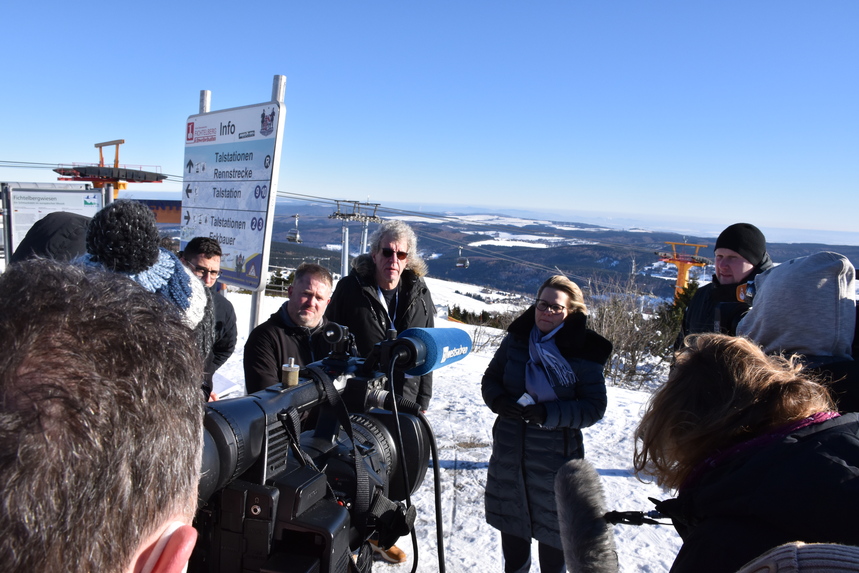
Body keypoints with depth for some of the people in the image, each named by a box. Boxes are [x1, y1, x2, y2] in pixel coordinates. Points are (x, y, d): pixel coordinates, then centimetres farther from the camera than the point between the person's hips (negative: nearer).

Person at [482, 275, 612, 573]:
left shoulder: (585, 350, -12)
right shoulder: (516, 339, -2)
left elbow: (594, 407, -13)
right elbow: (490, 379, 7)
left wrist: (548, 414, -25)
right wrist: (498, 400, -15)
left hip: (556, 454, -4)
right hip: (509, 450, 4)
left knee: (554, 526, 12)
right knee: (511, 521, 21)